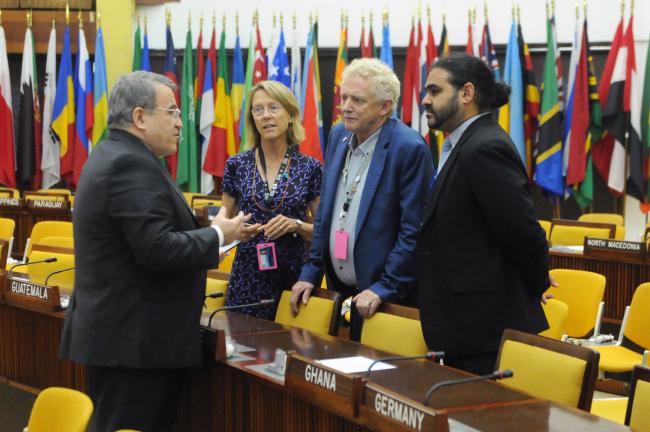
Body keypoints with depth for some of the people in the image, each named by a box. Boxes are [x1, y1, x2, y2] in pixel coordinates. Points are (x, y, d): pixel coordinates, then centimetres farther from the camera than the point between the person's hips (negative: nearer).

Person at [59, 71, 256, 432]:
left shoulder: (113, 156, 15)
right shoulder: (132, 165, -18)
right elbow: (157, 249, -25)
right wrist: (218, 234, -12)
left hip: (112, 331, 11)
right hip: (134, 339, -11)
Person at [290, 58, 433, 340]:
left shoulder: (410, 148, -16)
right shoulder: (339, 136, 7)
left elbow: (413, 230, -16)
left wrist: (384, 288, -17)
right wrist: (311, 272, 11)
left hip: (384, 297, -6)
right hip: (338, 289, 6)